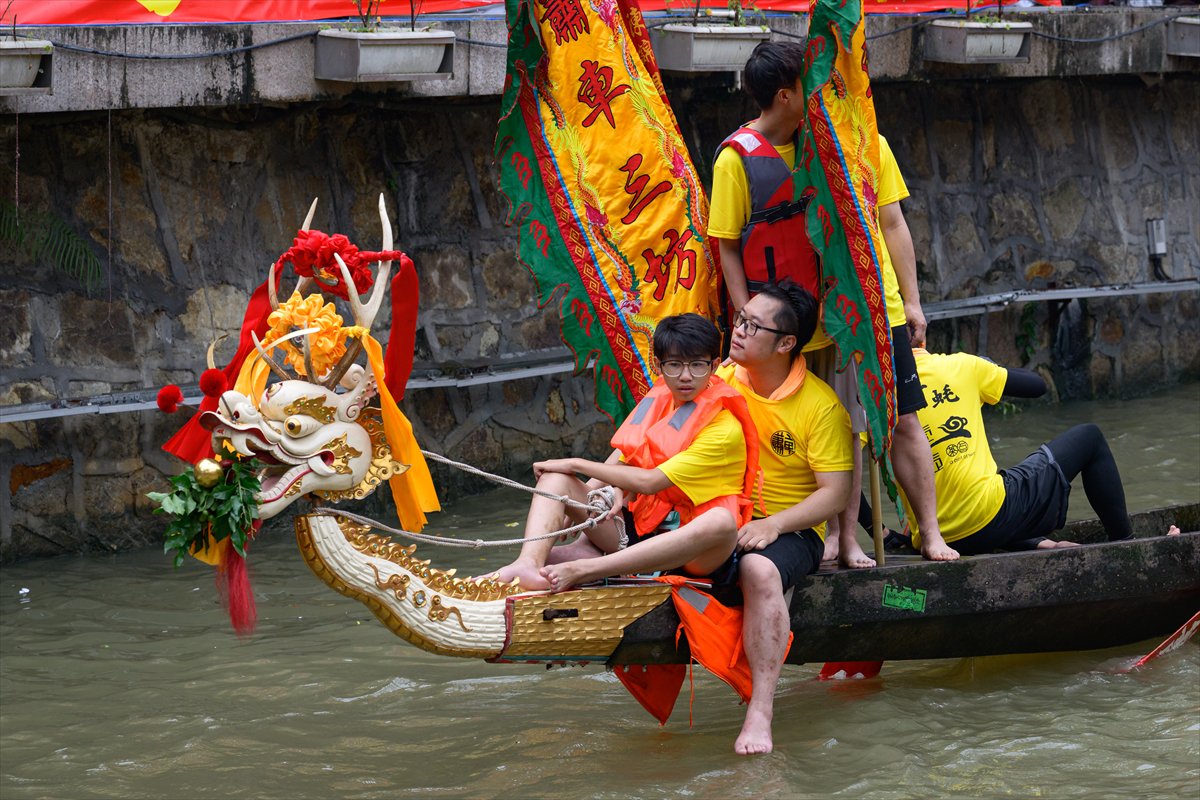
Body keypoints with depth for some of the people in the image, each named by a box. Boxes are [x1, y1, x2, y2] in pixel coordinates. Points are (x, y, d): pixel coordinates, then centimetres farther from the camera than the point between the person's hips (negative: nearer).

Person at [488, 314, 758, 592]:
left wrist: (577, 464, -11)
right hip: (639, 525, 7)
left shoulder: (725, 429, -13)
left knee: (721, 522, -42)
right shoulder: (658, 400, 11)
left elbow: (650, 481, -18)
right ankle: (529, 564, -37)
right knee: (554, 478, -5)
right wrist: (617, 492, -9)